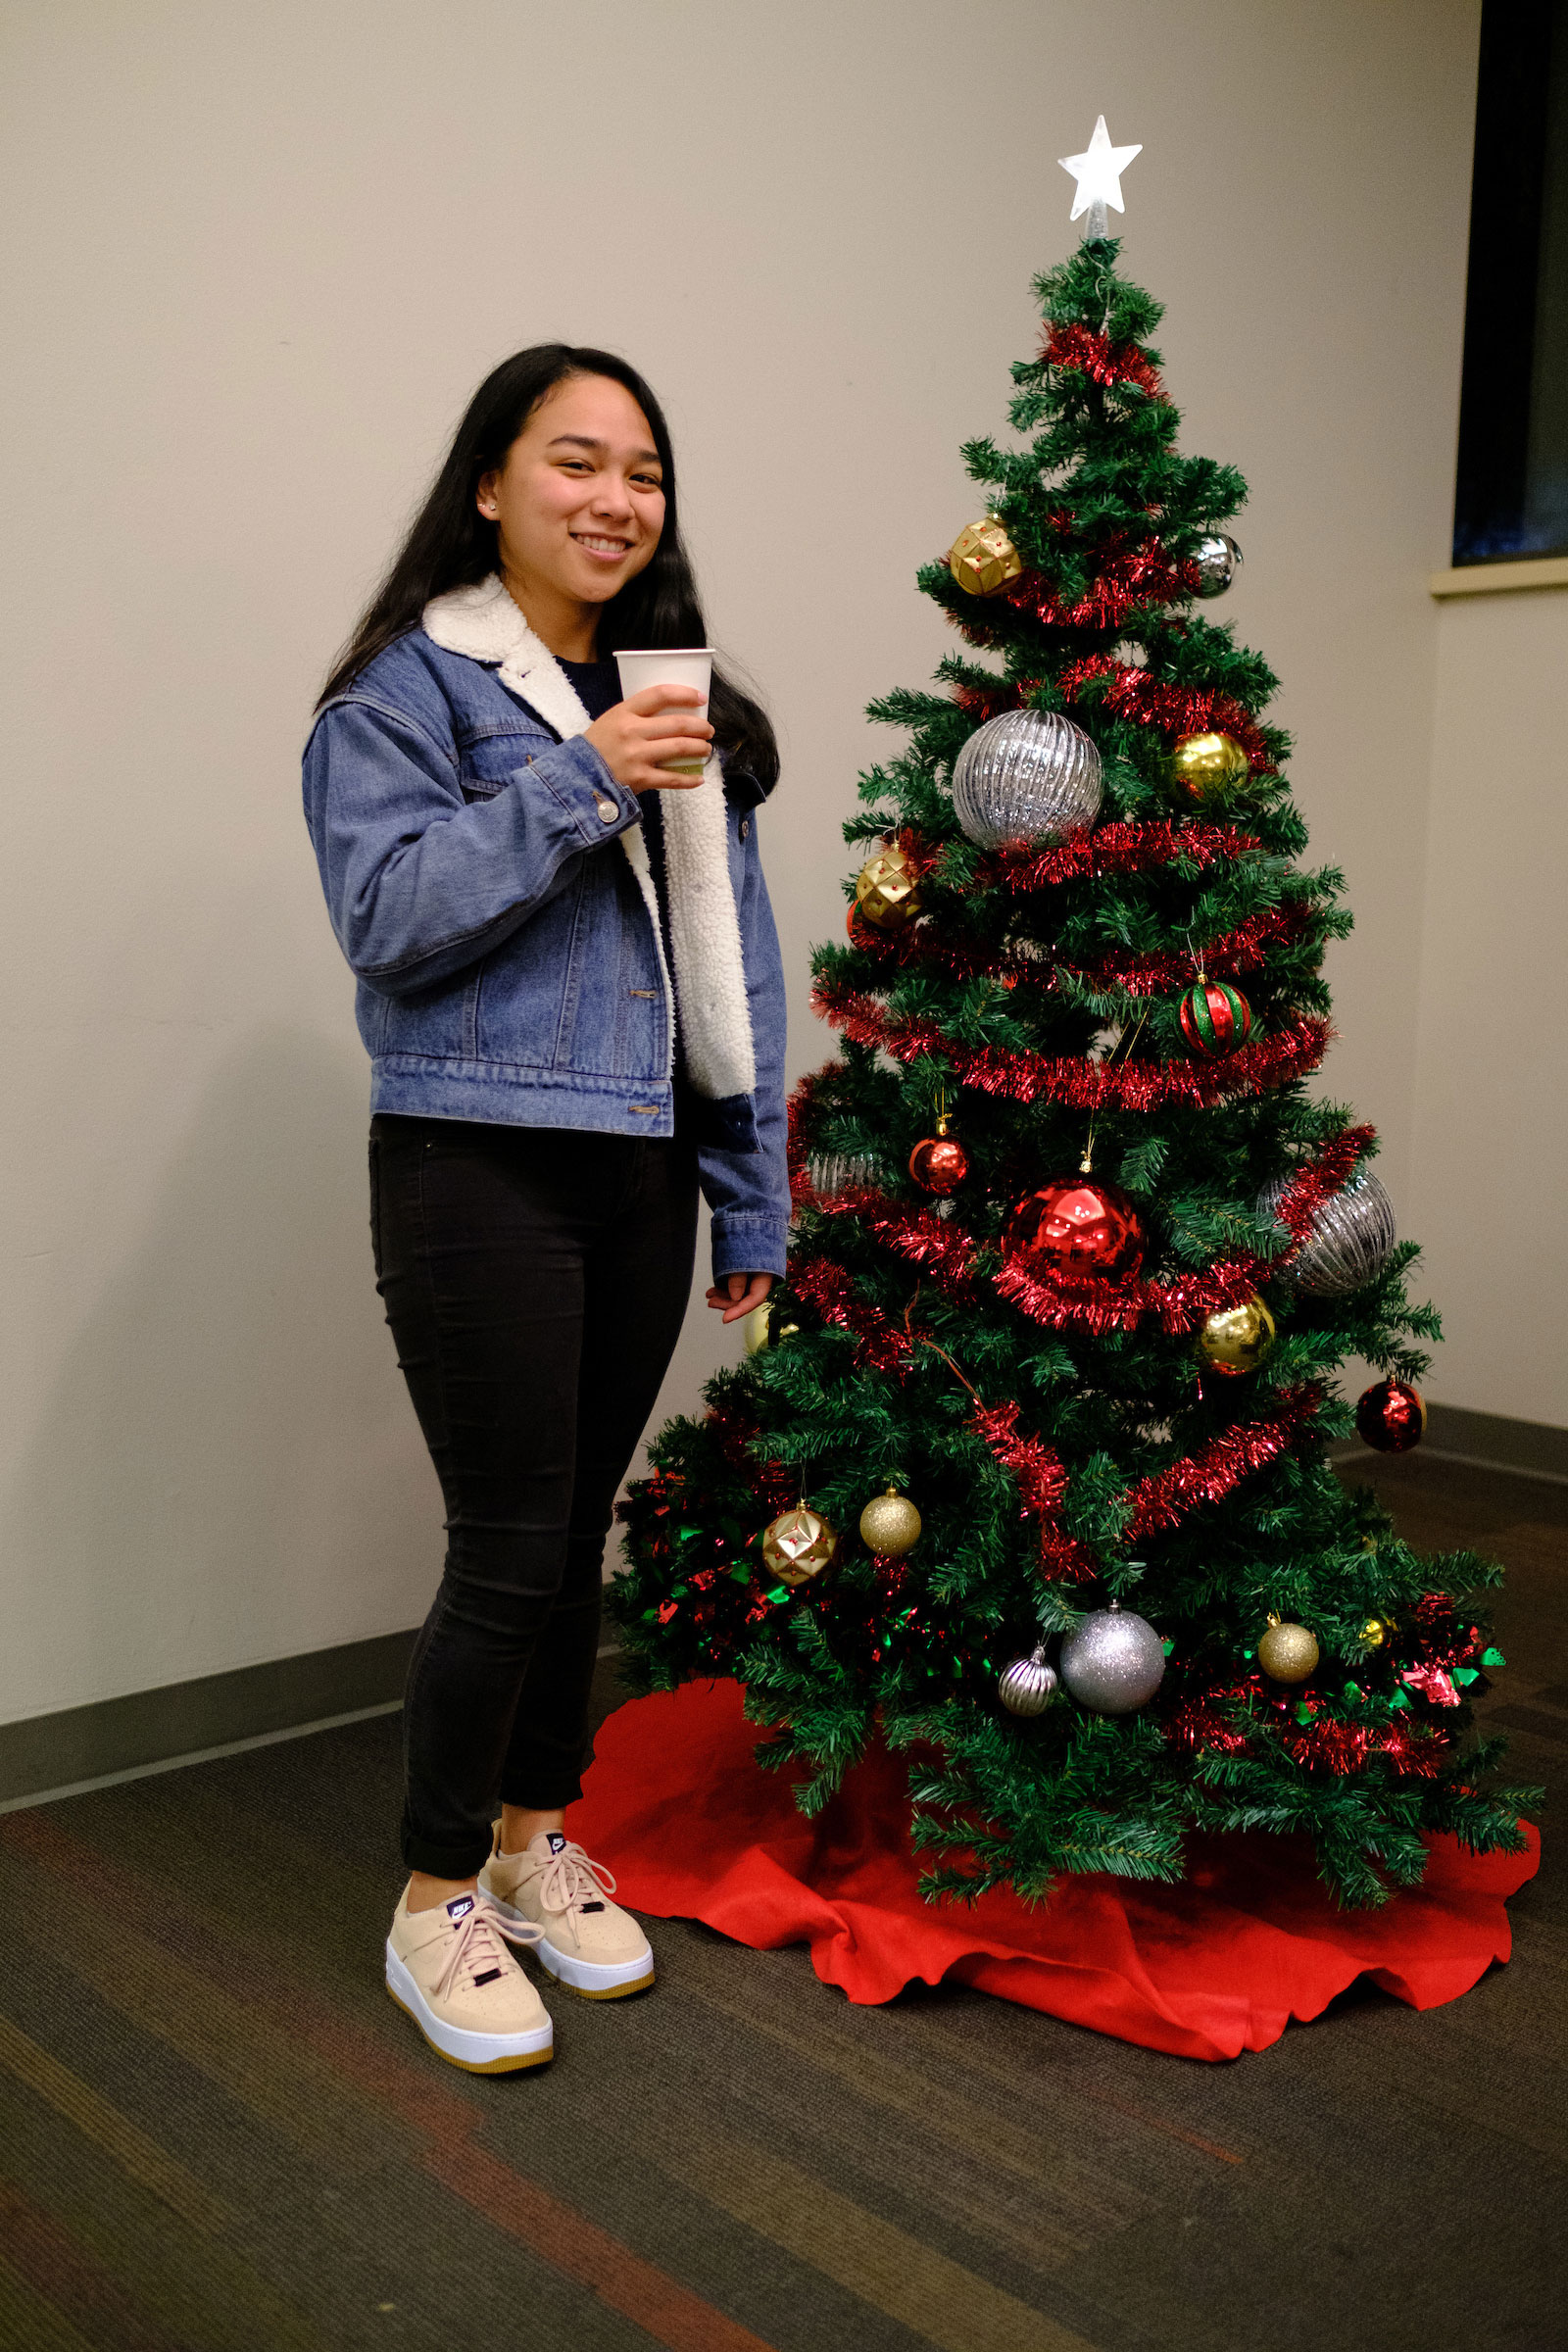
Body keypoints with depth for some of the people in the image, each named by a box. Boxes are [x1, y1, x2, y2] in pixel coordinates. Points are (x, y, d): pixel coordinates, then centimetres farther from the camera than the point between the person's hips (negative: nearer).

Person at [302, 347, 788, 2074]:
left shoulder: (679, 705, 15)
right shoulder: (409, 686, -2)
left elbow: (732, 964, 14)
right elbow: (387, 911, -15)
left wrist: (753, 1199, 12)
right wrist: (576, 784, -19)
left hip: (642, 1176, 6)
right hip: (478, 1170, -5)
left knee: (578, 1531, 14)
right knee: (508, 1548, -2)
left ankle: (533, 1839, 33)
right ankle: (435, 1905, 18)